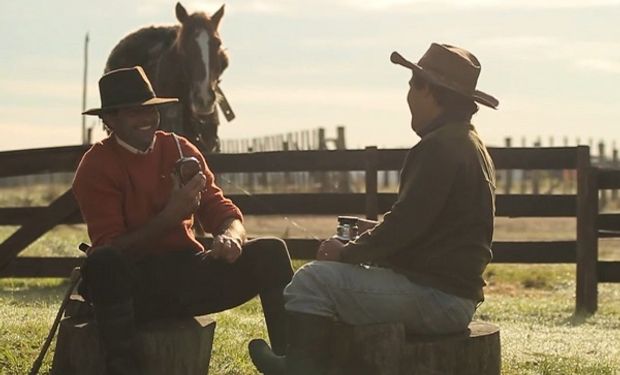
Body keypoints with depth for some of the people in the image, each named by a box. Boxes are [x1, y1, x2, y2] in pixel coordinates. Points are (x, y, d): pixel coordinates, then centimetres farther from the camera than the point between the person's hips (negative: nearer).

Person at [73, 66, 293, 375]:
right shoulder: (97, 167, -5)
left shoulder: (180, 150, 9)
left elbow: (222, 211, 5)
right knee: (102, 263, -38)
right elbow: (109, 248, -13)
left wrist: (230, 235, -20)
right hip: (135, 283, -4)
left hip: (189, 273, 5)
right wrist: (170, 216, -24)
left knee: (271, 252, -15)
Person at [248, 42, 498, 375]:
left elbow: (406, 223, -21)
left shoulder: (440, 147, -18)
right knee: (333, 275, 24)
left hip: (437, 298, -11)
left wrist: (347, 252, -8)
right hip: (455, 293, 11)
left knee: (312, 280, -12)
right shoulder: (468, 144, 16)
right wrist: (377, 230, 12)